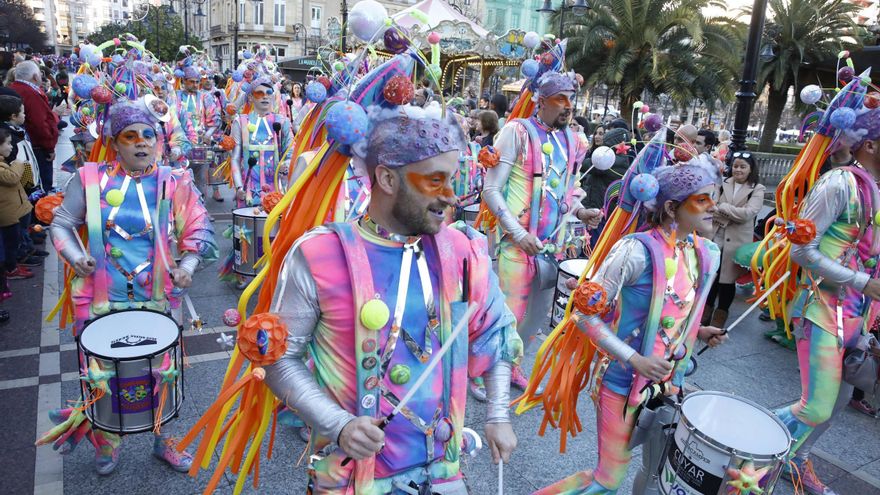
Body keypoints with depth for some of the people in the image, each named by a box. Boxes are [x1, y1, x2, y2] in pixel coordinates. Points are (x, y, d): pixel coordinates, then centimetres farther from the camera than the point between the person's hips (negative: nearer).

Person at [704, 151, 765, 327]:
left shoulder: (757, 189, -2)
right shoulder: (722, 183, 5)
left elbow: (747, 214, -15)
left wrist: (722, 208, -13)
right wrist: (732, 216, -14)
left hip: (737, 241, -2)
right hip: (715, 237, 2)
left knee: (728, 279, 8)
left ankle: (721, 314, 24)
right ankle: (707, 309, 27)